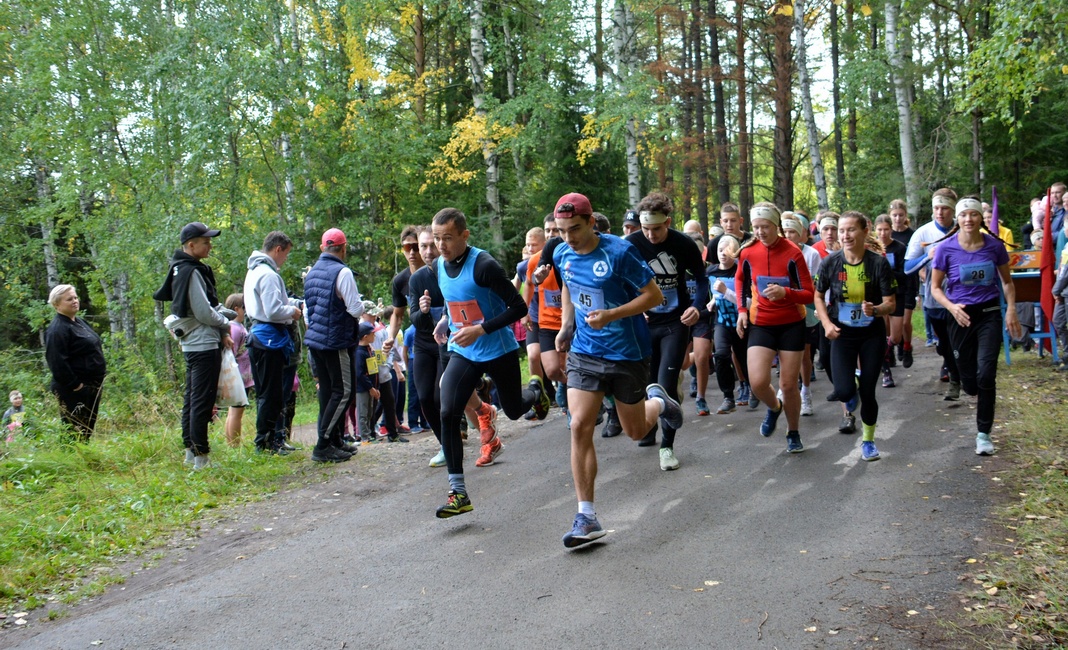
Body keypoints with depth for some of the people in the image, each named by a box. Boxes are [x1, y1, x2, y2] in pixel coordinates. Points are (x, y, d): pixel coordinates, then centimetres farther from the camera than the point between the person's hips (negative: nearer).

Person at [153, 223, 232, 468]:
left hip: (193, 345, 10)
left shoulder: (185, 270, 14)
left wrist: (221, 332, 5)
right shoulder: (191, 272, -16)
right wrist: (225, 325, 0)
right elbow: (204, 313, -17)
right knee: (202, 402, -6)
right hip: (204, 345, -10)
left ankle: (191, 450, 24)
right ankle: (200, 457, -3)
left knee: (192, 399, 15)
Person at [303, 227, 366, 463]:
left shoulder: (311, 273, 12)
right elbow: (356, 309, -16)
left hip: (314, 340, 8)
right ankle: (323, 446, -7)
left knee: (327, 391, 14)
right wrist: (362, 306, 5)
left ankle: (334, 441, 22)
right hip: (337, 341, -8)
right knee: (343, 392, -3)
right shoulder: (342, 272, -14)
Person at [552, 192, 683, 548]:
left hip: (627, 354, -4)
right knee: (579, 427, -11)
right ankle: (586, 517, -4)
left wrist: (610, 315, -25)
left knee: (635, 431, 9)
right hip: (584, 352, 4)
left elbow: (654, 296, -14)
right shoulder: (562, 255, -1)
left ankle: (657, 401, 46)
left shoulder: (620, 251, -18)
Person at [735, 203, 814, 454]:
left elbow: (809, 294, -11)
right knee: (757, 383, -13)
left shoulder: (792, 252, -14)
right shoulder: (748, 252, -5)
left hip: (791, 324, -2)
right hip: (761, 324, 2)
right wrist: (742, 309, 5)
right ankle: (774, 407, 23)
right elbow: (740, 280, 17)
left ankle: (793, 433, 29)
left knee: (788, 384, 3)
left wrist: (785, 292, -30)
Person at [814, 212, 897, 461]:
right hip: (842, 333, 1)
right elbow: (818, 295, 5)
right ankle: (851, 405, 28)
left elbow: (891, 303, -9)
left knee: (868, 391, 2)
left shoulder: (879, 263, -12)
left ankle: (868, 440, 27)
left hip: (873, 333, 0)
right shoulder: (831, 262, -8)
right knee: (843, 390, -13)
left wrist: (876, 309, -31)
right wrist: (827, 323, -8)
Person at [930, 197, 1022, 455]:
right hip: (960, 317, 0)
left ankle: (984, 433, 1)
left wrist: (1011, 310, -4)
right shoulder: (946, 249, -8)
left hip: (989, 315, 0)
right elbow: (935, 287, -1)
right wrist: (951, 307, -19)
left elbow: (1007, 281, 10)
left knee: (986, 375, -13)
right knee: (969, 382, 5)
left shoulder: (995, 246, -4)